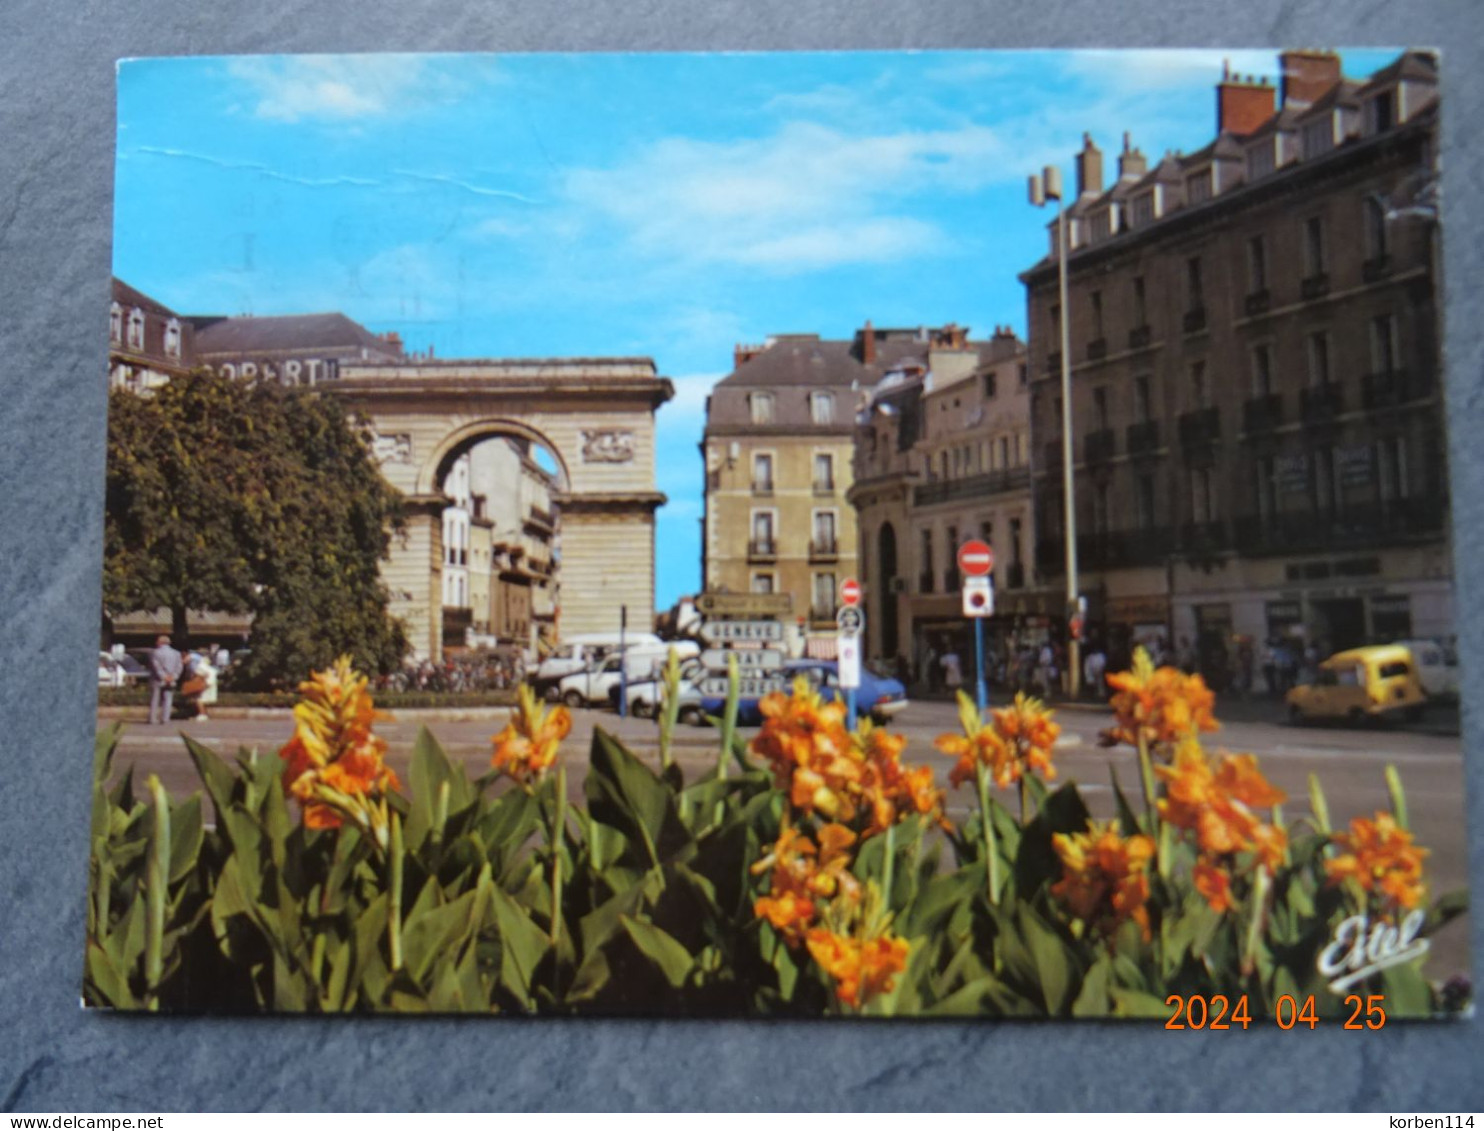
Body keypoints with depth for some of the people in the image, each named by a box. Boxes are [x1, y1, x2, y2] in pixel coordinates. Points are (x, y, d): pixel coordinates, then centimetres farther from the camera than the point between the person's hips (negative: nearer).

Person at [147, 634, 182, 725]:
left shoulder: (155, 653, -6)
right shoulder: (176, 653, 8)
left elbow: (156, 666, -13)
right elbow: (178, 667, 1)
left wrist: (164, 676, -10)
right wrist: (173, 677, -6)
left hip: (157, 680, -3)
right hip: (170, 681, 3)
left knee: (154, 700, 5)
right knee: (167, 700, 5)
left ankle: (152, 719, 7)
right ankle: (164, 719, -4)